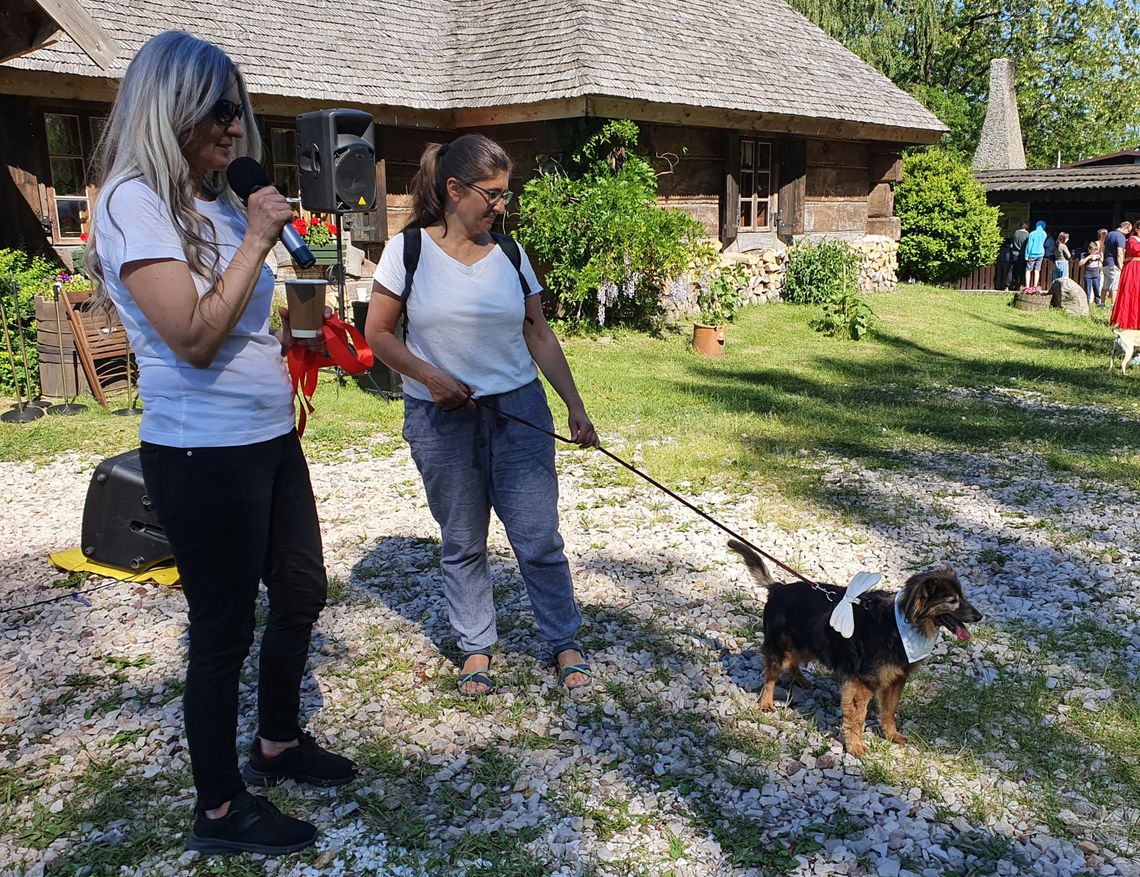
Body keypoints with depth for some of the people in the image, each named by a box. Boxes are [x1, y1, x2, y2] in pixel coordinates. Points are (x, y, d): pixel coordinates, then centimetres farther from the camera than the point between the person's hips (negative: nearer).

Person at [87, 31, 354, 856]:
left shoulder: (217, 199, 11)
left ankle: (279, 742, 41)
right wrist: (256, 239, -20)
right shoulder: (134, 200, -14)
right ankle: (220, 810, 23)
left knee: (301, 592, 19)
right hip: (204, 453, -9)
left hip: (270, 437, 9)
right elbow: (194, 338, -24)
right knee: (224, 627, 3)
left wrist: (297, 328, 8)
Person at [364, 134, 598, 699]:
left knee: (538, 538, 2)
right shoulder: (409, 250, -4)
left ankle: (564, 642, 21)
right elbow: (378, 333, -1)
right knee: (462, 545, 9)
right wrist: (431, 377, -14)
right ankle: (476, 648, 28)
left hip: (518, 411, 2)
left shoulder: (509, 255, 4)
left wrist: (575, 406, 1)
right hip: (441, 419, -1)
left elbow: (539, 336, 7)